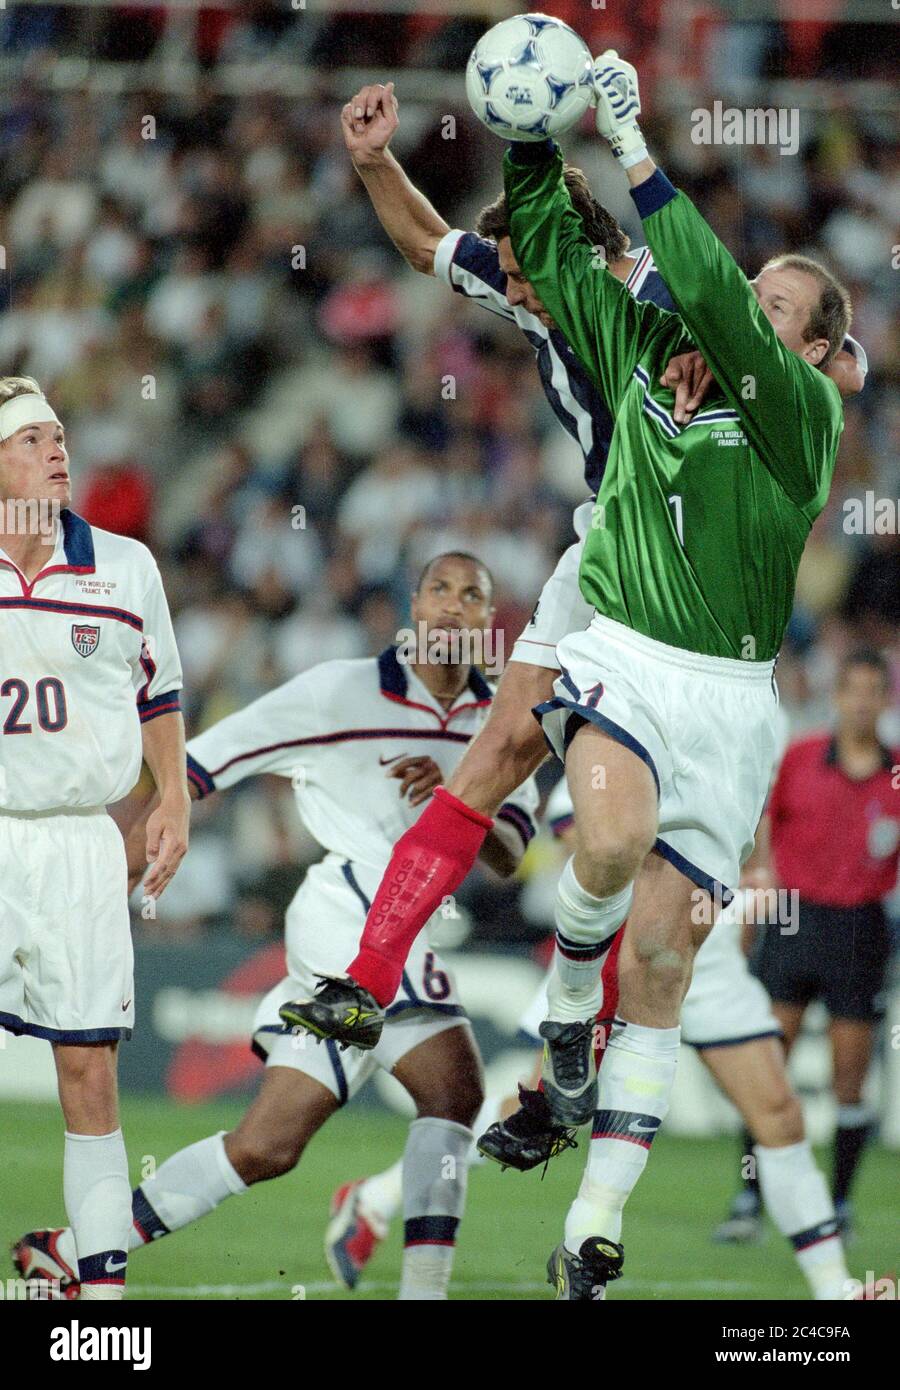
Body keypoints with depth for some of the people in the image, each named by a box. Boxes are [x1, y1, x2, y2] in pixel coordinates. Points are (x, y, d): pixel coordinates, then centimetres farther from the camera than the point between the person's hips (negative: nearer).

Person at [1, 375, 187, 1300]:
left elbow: (157, 694, 16)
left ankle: (104, 1273, 3)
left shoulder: (124, 567, 7)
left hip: (80, 839, 1)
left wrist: (173, 800, 7)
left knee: (88, 1066, 1)